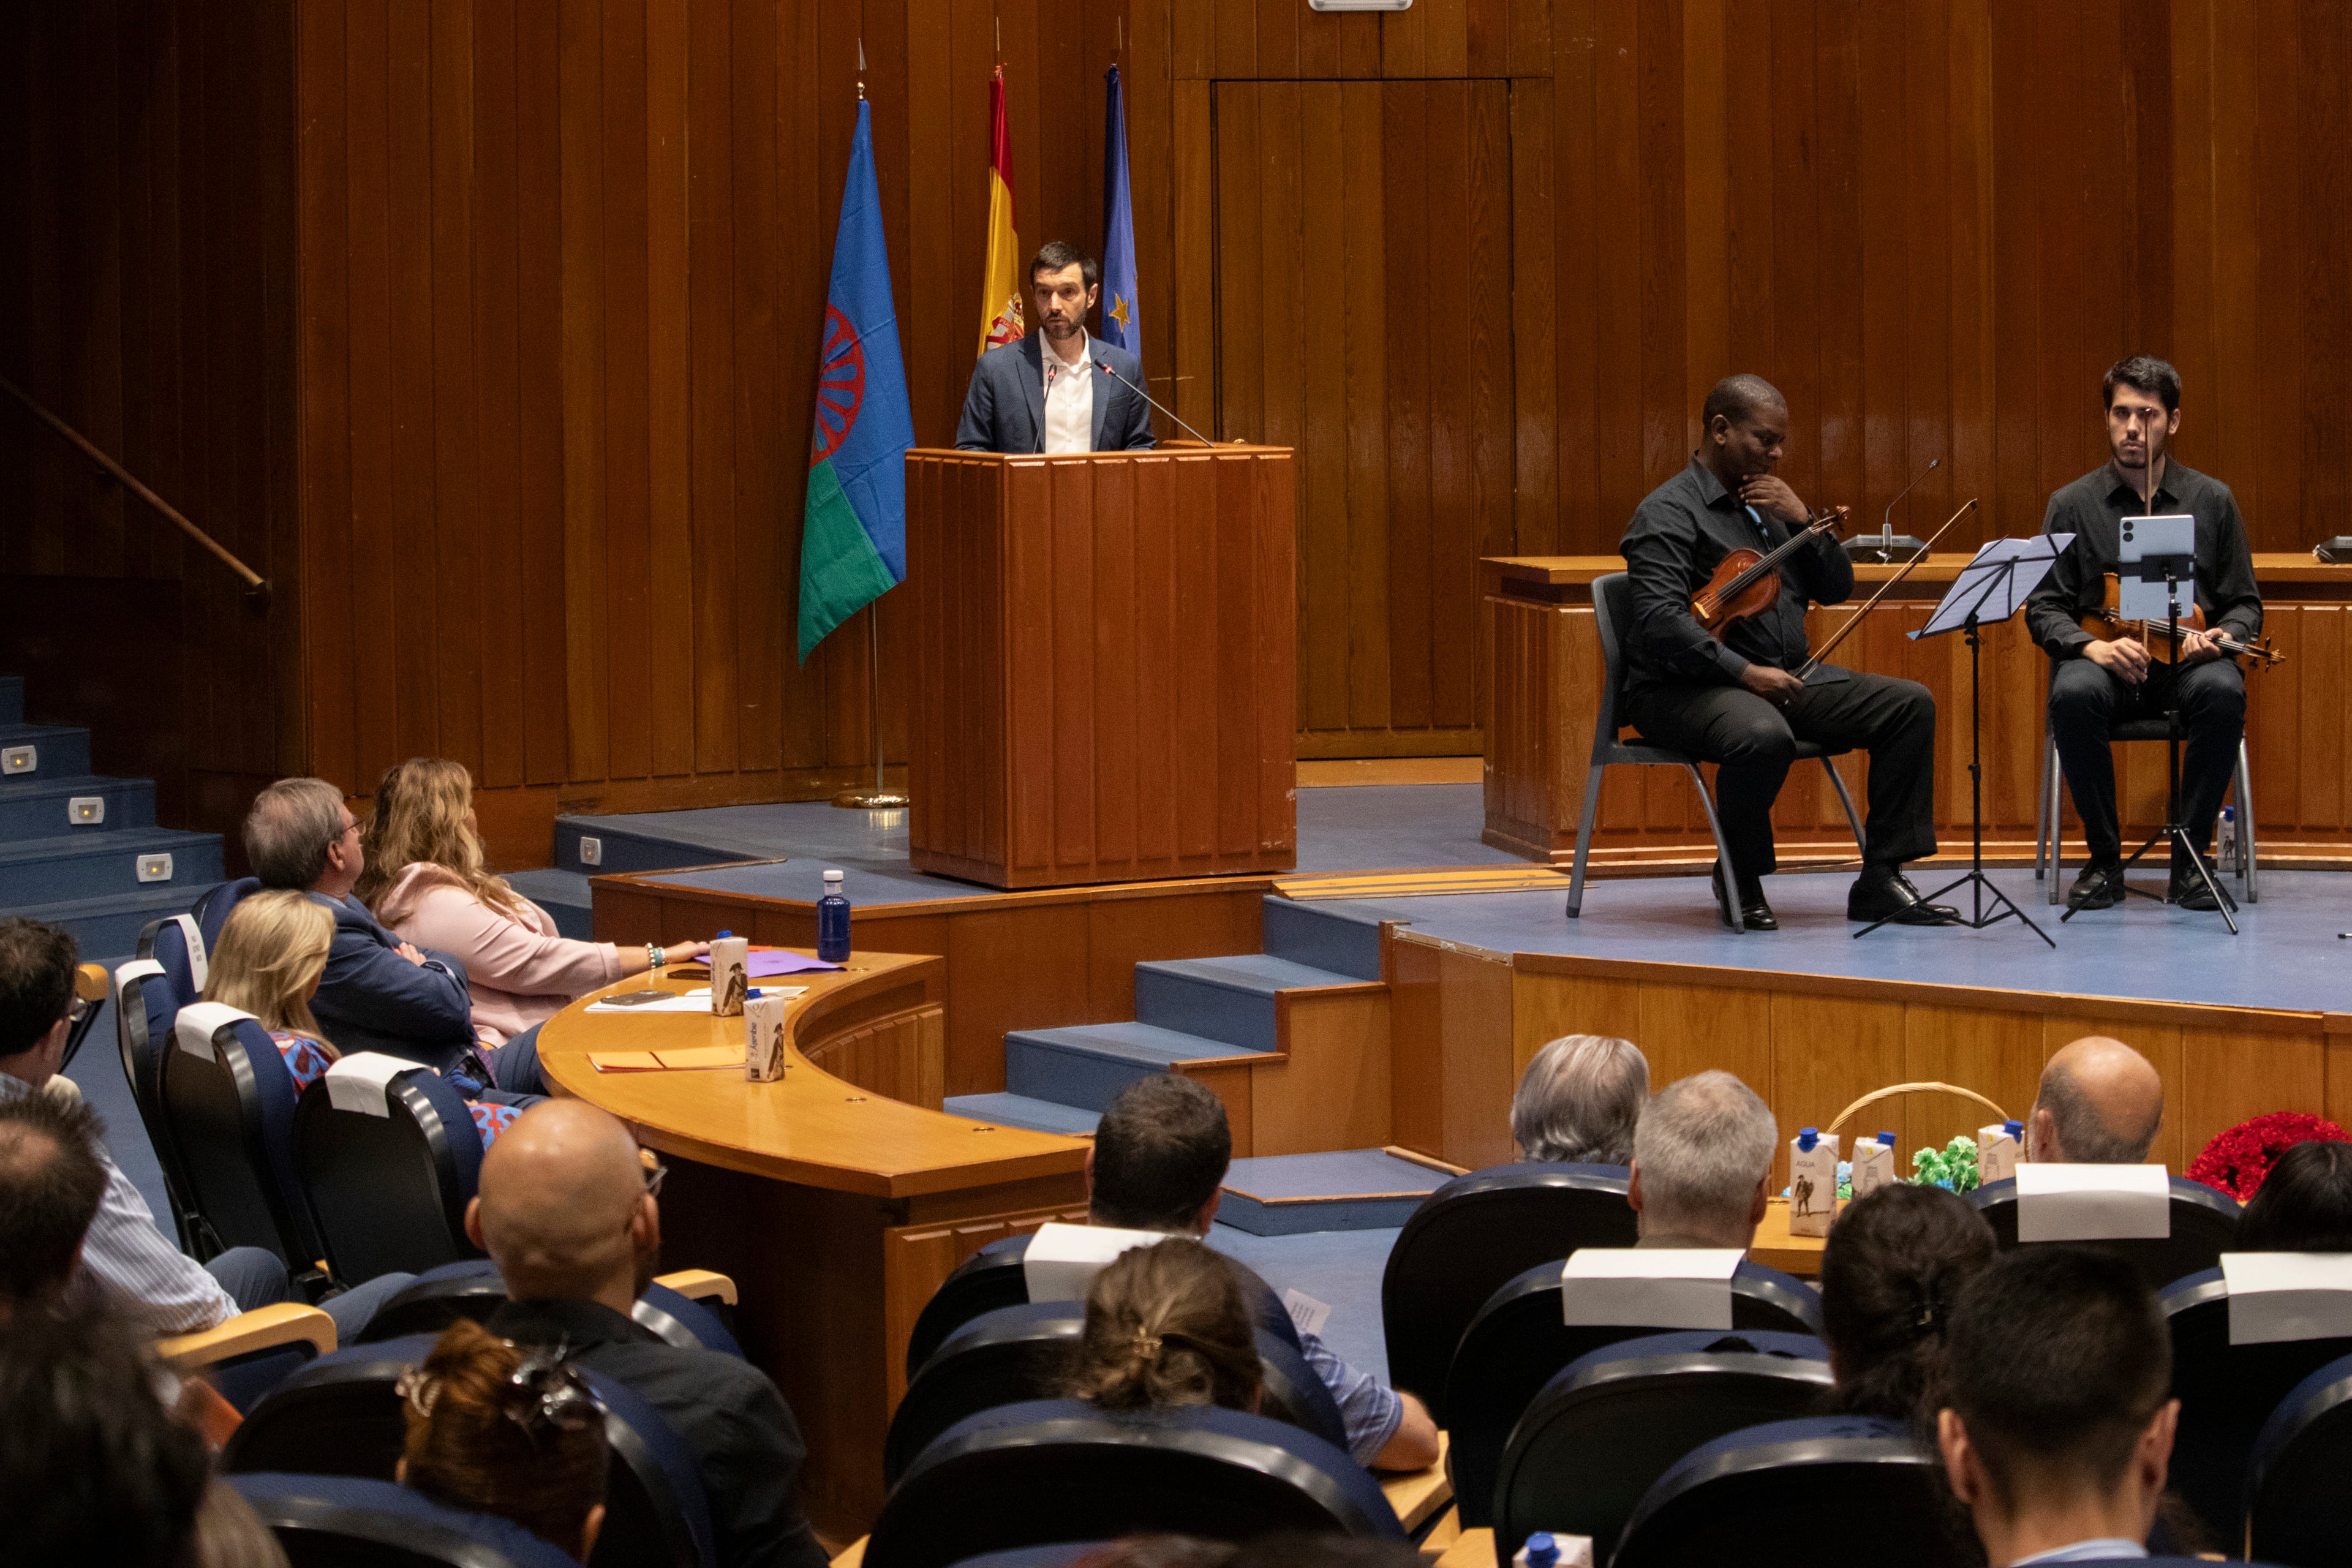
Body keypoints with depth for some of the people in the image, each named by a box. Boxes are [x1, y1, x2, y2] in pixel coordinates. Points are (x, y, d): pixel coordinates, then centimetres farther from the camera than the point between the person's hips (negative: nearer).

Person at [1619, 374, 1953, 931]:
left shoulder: (1768, 504, 18)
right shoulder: (1669, 514, -8)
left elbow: (1837, 588, 17)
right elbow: (1661, 619, -21)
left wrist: (1803, 521, 0)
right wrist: (1743, 671, -27)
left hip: (1788, 677, 8)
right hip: (1688, 688, -8)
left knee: (1909, 704, -6)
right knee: (1764, 734, -40)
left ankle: (1881, 879, -6)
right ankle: (1738, 877, -13)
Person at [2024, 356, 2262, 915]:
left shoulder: (2211, 501, 8)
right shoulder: (2072, 505, 6)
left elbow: (2244, 603, 11)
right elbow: (2043, 608, 4)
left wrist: (2221, 637, -13)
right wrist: (2090, 645, -17)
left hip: (2186, 661, 0)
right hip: (2104, 660, 0)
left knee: (2222, 691, -36)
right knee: (2074, 694, -36)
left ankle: (2189, 858, -21)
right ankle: (2105, 860, -18)